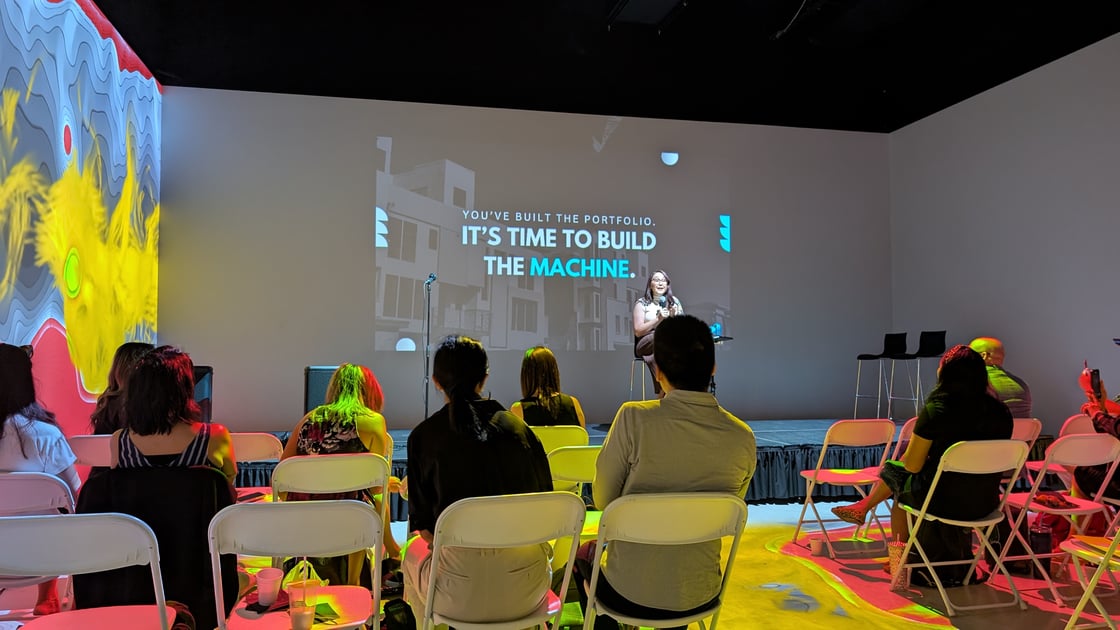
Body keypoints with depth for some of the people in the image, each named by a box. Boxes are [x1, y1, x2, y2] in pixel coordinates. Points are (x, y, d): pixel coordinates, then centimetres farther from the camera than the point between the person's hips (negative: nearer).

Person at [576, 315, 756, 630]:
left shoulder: (633, 418, -20)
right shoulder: (743, 438, -11)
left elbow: (603, 500, -8)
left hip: (630, 595, -2)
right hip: (700, 597, 3)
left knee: (584, 553, 31)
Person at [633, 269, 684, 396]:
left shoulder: (674, 301, 18)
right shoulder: (642, 303, 9)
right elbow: (638, 331, 0)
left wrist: (674, 317, -4)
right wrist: (658, 319, -8)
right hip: (646, 344, -2)